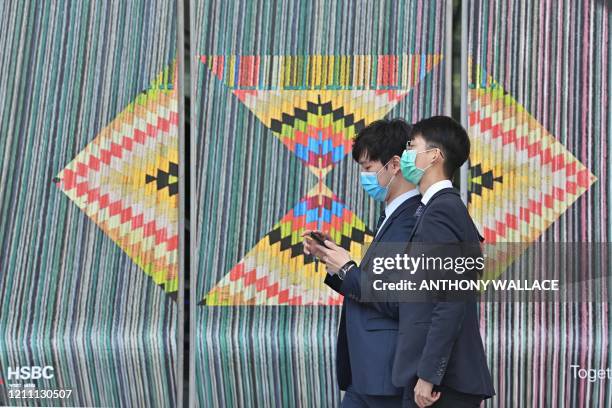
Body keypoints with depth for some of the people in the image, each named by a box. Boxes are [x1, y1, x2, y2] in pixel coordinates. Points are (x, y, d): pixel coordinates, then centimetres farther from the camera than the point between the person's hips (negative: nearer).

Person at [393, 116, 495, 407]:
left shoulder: (438, 211, -13)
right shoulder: (453, 208, 16)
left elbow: (451, 300, -20)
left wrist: (428, 375, -20)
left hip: (443, 380, -9)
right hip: (456, 376, 9)